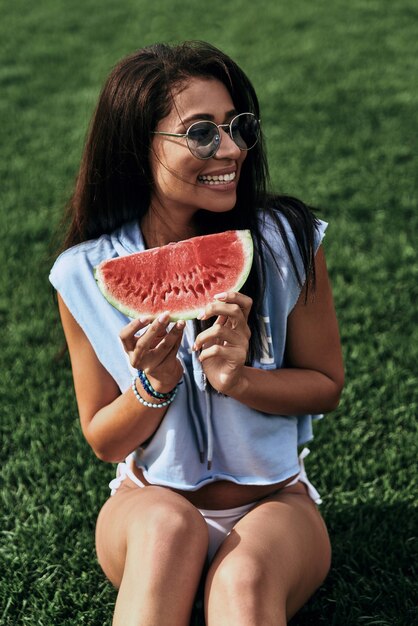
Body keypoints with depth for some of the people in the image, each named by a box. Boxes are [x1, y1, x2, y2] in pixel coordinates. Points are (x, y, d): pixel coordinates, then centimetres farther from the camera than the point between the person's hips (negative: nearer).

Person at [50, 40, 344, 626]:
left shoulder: (287, 242, -10)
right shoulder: (86, 275, -9)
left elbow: (325, 385, 1)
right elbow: (104, 441, 0)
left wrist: (238, 380, -20)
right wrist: (155, 385, -22)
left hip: (275, 500, -1)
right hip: (150, 497, 2)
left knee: (244, 575, -36)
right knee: (169, 529, -35)